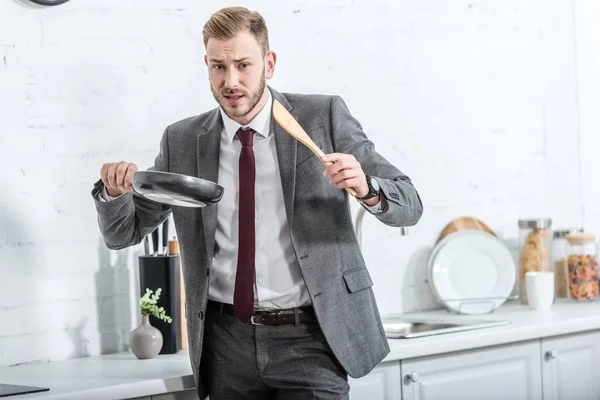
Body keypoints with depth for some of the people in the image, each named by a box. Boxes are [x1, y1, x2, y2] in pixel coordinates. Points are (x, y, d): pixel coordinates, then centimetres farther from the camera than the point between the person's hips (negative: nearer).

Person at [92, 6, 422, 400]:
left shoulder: (324, 116, -1)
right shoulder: (182, 141, 6)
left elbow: (409, 205, -1)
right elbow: (123, 234, 12)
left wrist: (366, 188, -23)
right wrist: (115, 190, -9)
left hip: (310, 338, -2)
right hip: (228, 341, 3)